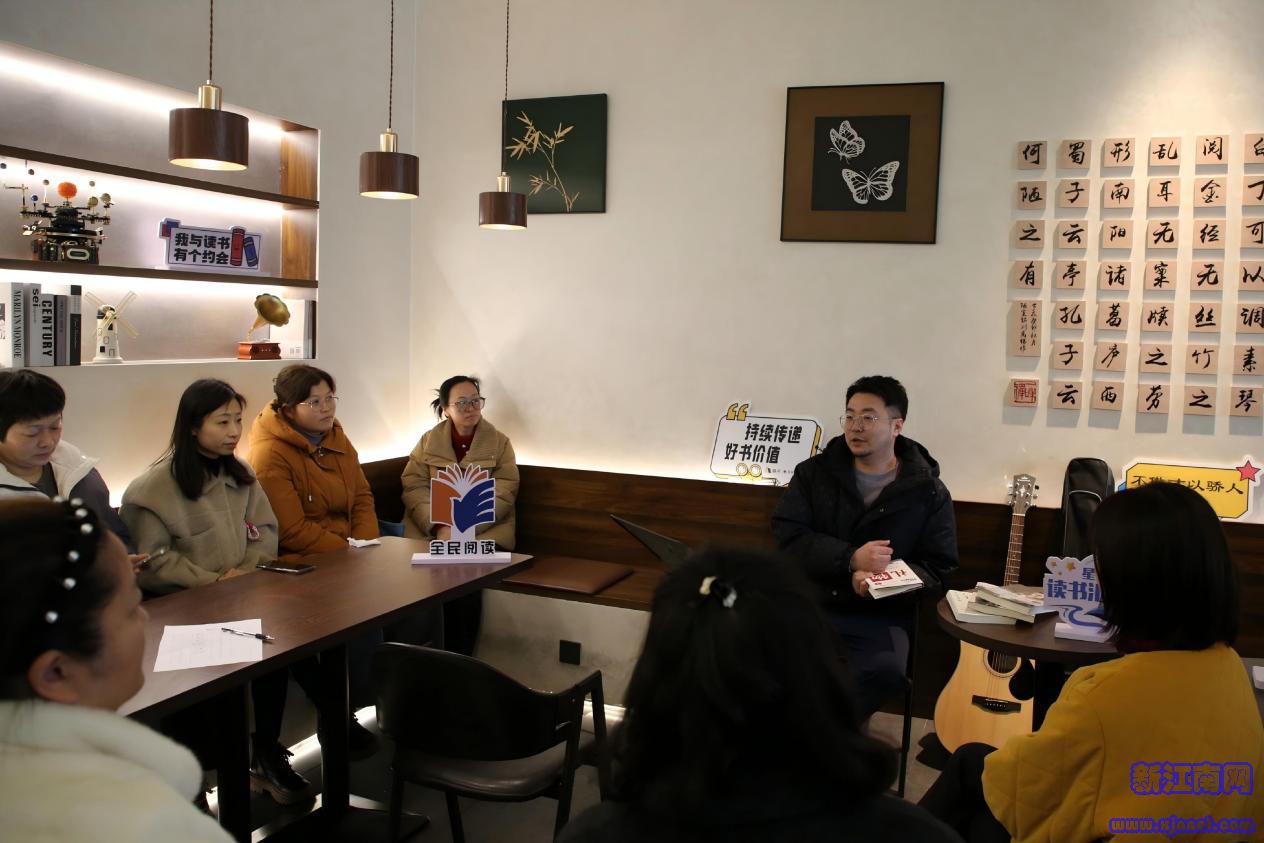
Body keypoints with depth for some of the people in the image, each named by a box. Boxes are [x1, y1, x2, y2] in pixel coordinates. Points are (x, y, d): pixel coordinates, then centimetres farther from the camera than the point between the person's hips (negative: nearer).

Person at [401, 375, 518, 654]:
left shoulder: (500, 443, 5)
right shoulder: (428, 441, 10)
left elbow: (502, 496, -5)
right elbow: (414, 487, 0)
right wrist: (439, 528, -18)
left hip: (483, 531, -1)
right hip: (430, 530, 1)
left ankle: (459, 659, -14)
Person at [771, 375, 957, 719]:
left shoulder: (928, 492, 4)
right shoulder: (814, 471, 7)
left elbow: (938, 567, 3)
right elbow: (788, 535, -2)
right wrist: (850, 559, -17)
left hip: (879, 615, -1)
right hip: (807, 601, 1)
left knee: (886, 670, -33)